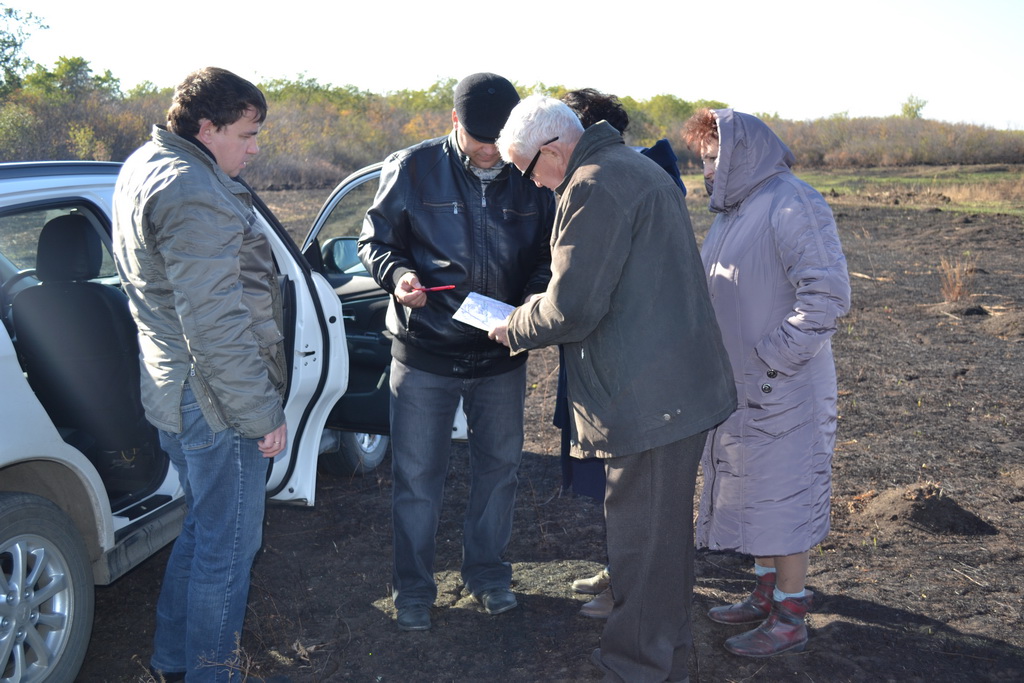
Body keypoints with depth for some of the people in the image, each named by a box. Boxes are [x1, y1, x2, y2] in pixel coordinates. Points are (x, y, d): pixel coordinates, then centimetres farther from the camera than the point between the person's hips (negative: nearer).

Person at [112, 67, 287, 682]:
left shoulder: (146, 166, 10)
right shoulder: (194, 196, -24)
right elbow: (215, 327, -26)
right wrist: (263, 413, -20)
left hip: (175, 394, 11)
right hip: (218, 403, -11)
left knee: (204, 528, 24)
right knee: (228, 546, 5)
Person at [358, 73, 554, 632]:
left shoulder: (530, 179, -1)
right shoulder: (413, 169, -7)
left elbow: (547, 256, 8)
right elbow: (375, 240, 0)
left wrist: (536, 298, -13)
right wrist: (398, 275, -21)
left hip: (502, 355, 3)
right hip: (425, 354, -2)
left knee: (498, 465, 16)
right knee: (417, 476, 6)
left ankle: (487, 570, 36)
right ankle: (413, 587, 24)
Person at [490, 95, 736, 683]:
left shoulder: (594, 188, -17)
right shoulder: (638, 167, 17)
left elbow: (571, 308, -21)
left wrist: (512, 330, -2)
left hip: (650, 399, -11)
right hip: (685, 386, 11)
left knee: (642, 537, 1)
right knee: (667, 528, 22)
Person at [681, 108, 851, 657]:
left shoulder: (793, 206, -18)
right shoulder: (732, 209, 11)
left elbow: (827, 295, -24)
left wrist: (770, 359, -22)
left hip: (783, 389, -9)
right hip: (738, 386, 9)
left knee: (784, 500, 1)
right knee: (752, 492, 18)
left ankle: (790, 619, 15)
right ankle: (765, 595, 34)